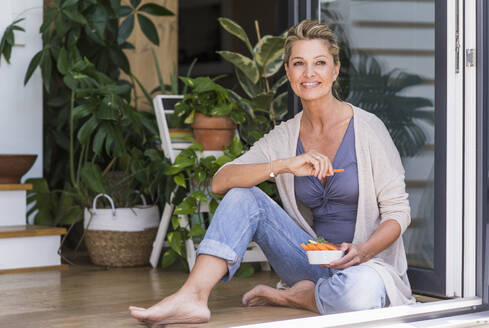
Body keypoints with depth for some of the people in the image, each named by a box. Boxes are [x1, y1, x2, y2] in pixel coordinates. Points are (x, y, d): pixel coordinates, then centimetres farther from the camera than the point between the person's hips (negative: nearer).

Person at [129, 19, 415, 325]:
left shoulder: (367, 128, -9)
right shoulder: (285, 136, 3)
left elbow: (398, 212, -7)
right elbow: (220, 181, -10)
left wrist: (362, 252, -26)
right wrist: (283, 165, -25)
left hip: (369, 264, -3)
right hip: (315, 260, 4)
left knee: (359, 291, -40)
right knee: (243, 195, -14)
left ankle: (289, 296, -10)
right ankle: (193, 297, -25)